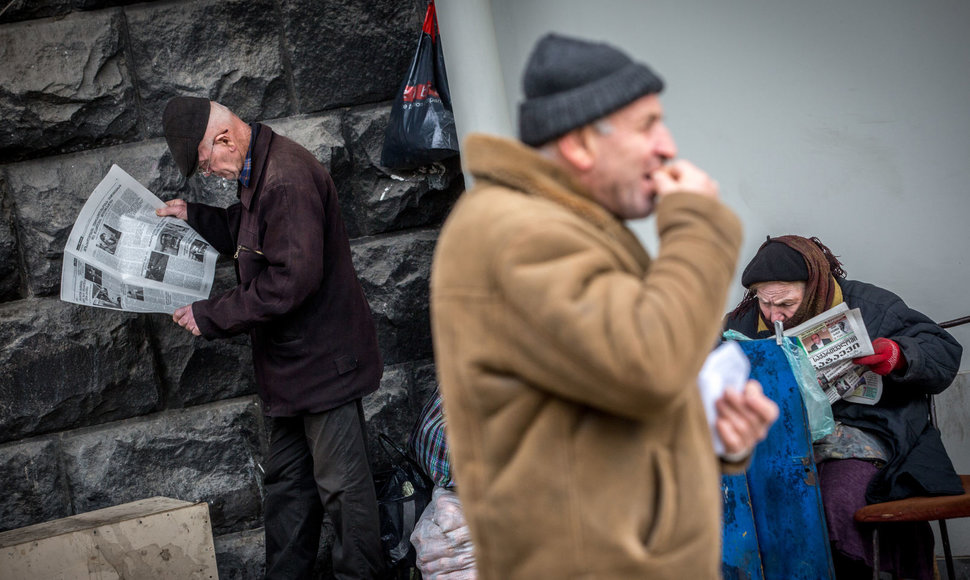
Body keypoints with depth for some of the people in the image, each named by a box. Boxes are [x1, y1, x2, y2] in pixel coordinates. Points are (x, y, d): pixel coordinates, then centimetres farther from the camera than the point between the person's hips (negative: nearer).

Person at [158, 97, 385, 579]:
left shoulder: (288, 179, -25)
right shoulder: (259, 170, 9)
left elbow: (290, 281, -28)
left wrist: (210, 317, -20)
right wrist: (194, 215, 15)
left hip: (323, 358, -11)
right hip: (290, 361, 11)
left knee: (341, 484, -1)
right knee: (286, 480, 17)